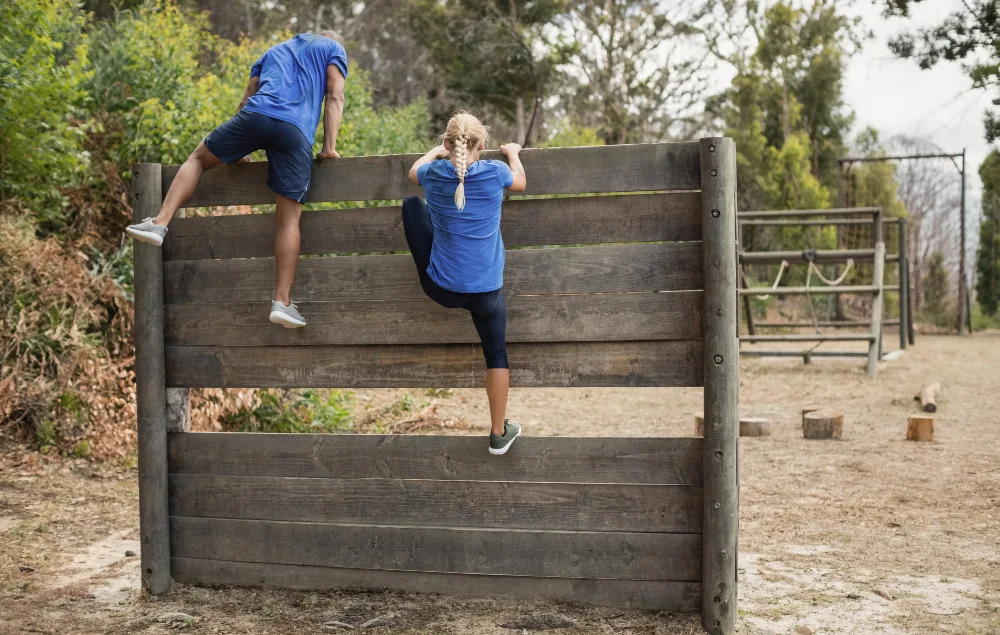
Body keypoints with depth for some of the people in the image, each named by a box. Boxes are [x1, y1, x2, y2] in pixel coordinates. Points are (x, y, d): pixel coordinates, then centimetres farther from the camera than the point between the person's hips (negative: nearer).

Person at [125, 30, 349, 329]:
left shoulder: (273, 51, 39)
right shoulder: (334, 48, 29)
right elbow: (335, 97, 12)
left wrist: (235, 152, 33)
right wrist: (330, 146, 7)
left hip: (256, 114, 2)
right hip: (296, 131, -2)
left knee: (199, 157, 23)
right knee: (289, 217, -2)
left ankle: (160, 223, 6)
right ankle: (282, 301, -8)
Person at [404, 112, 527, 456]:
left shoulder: (434, 174, -5)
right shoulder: (495, 172, -9)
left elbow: (413, 173, 22)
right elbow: (521, 183, 16)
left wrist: (436, 151, 38)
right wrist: (513, 153, 34)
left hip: (440, 288, 1)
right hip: (486, 289, -1)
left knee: (411, 203, 18)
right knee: (496, 354, 16)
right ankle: (499, 434, 20)